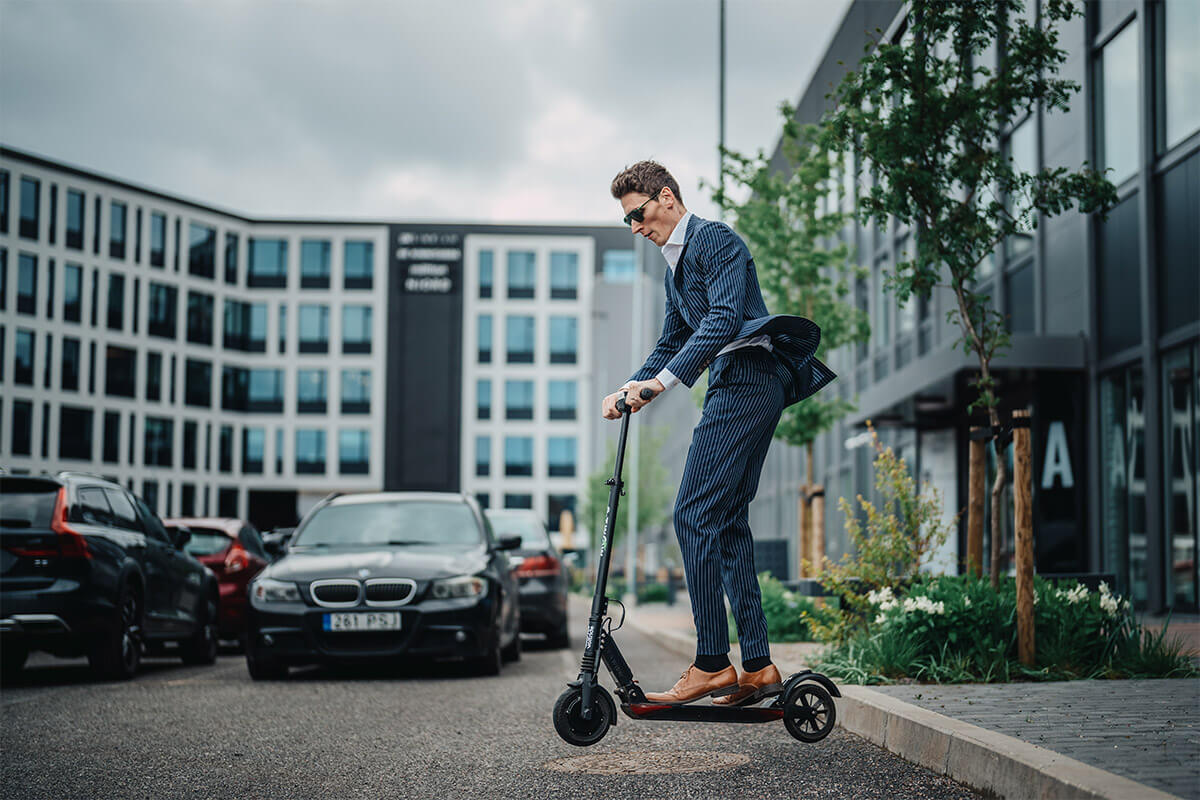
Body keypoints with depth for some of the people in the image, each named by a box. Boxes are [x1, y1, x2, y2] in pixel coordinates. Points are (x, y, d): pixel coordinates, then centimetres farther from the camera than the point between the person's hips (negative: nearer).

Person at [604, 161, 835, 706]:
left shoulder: (716, 239, -6)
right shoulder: (676, 264, 25)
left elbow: (724, 319, -19)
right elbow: (672, 342, 28)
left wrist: (663, 380, -23)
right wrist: (632, 387, 10)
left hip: (747, 379, -10)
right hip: (739, 388, 10)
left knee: (694, 515, -14)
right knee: (728, 521, 7)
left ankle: (712, 665, -15)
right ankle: (757, 667, 8)